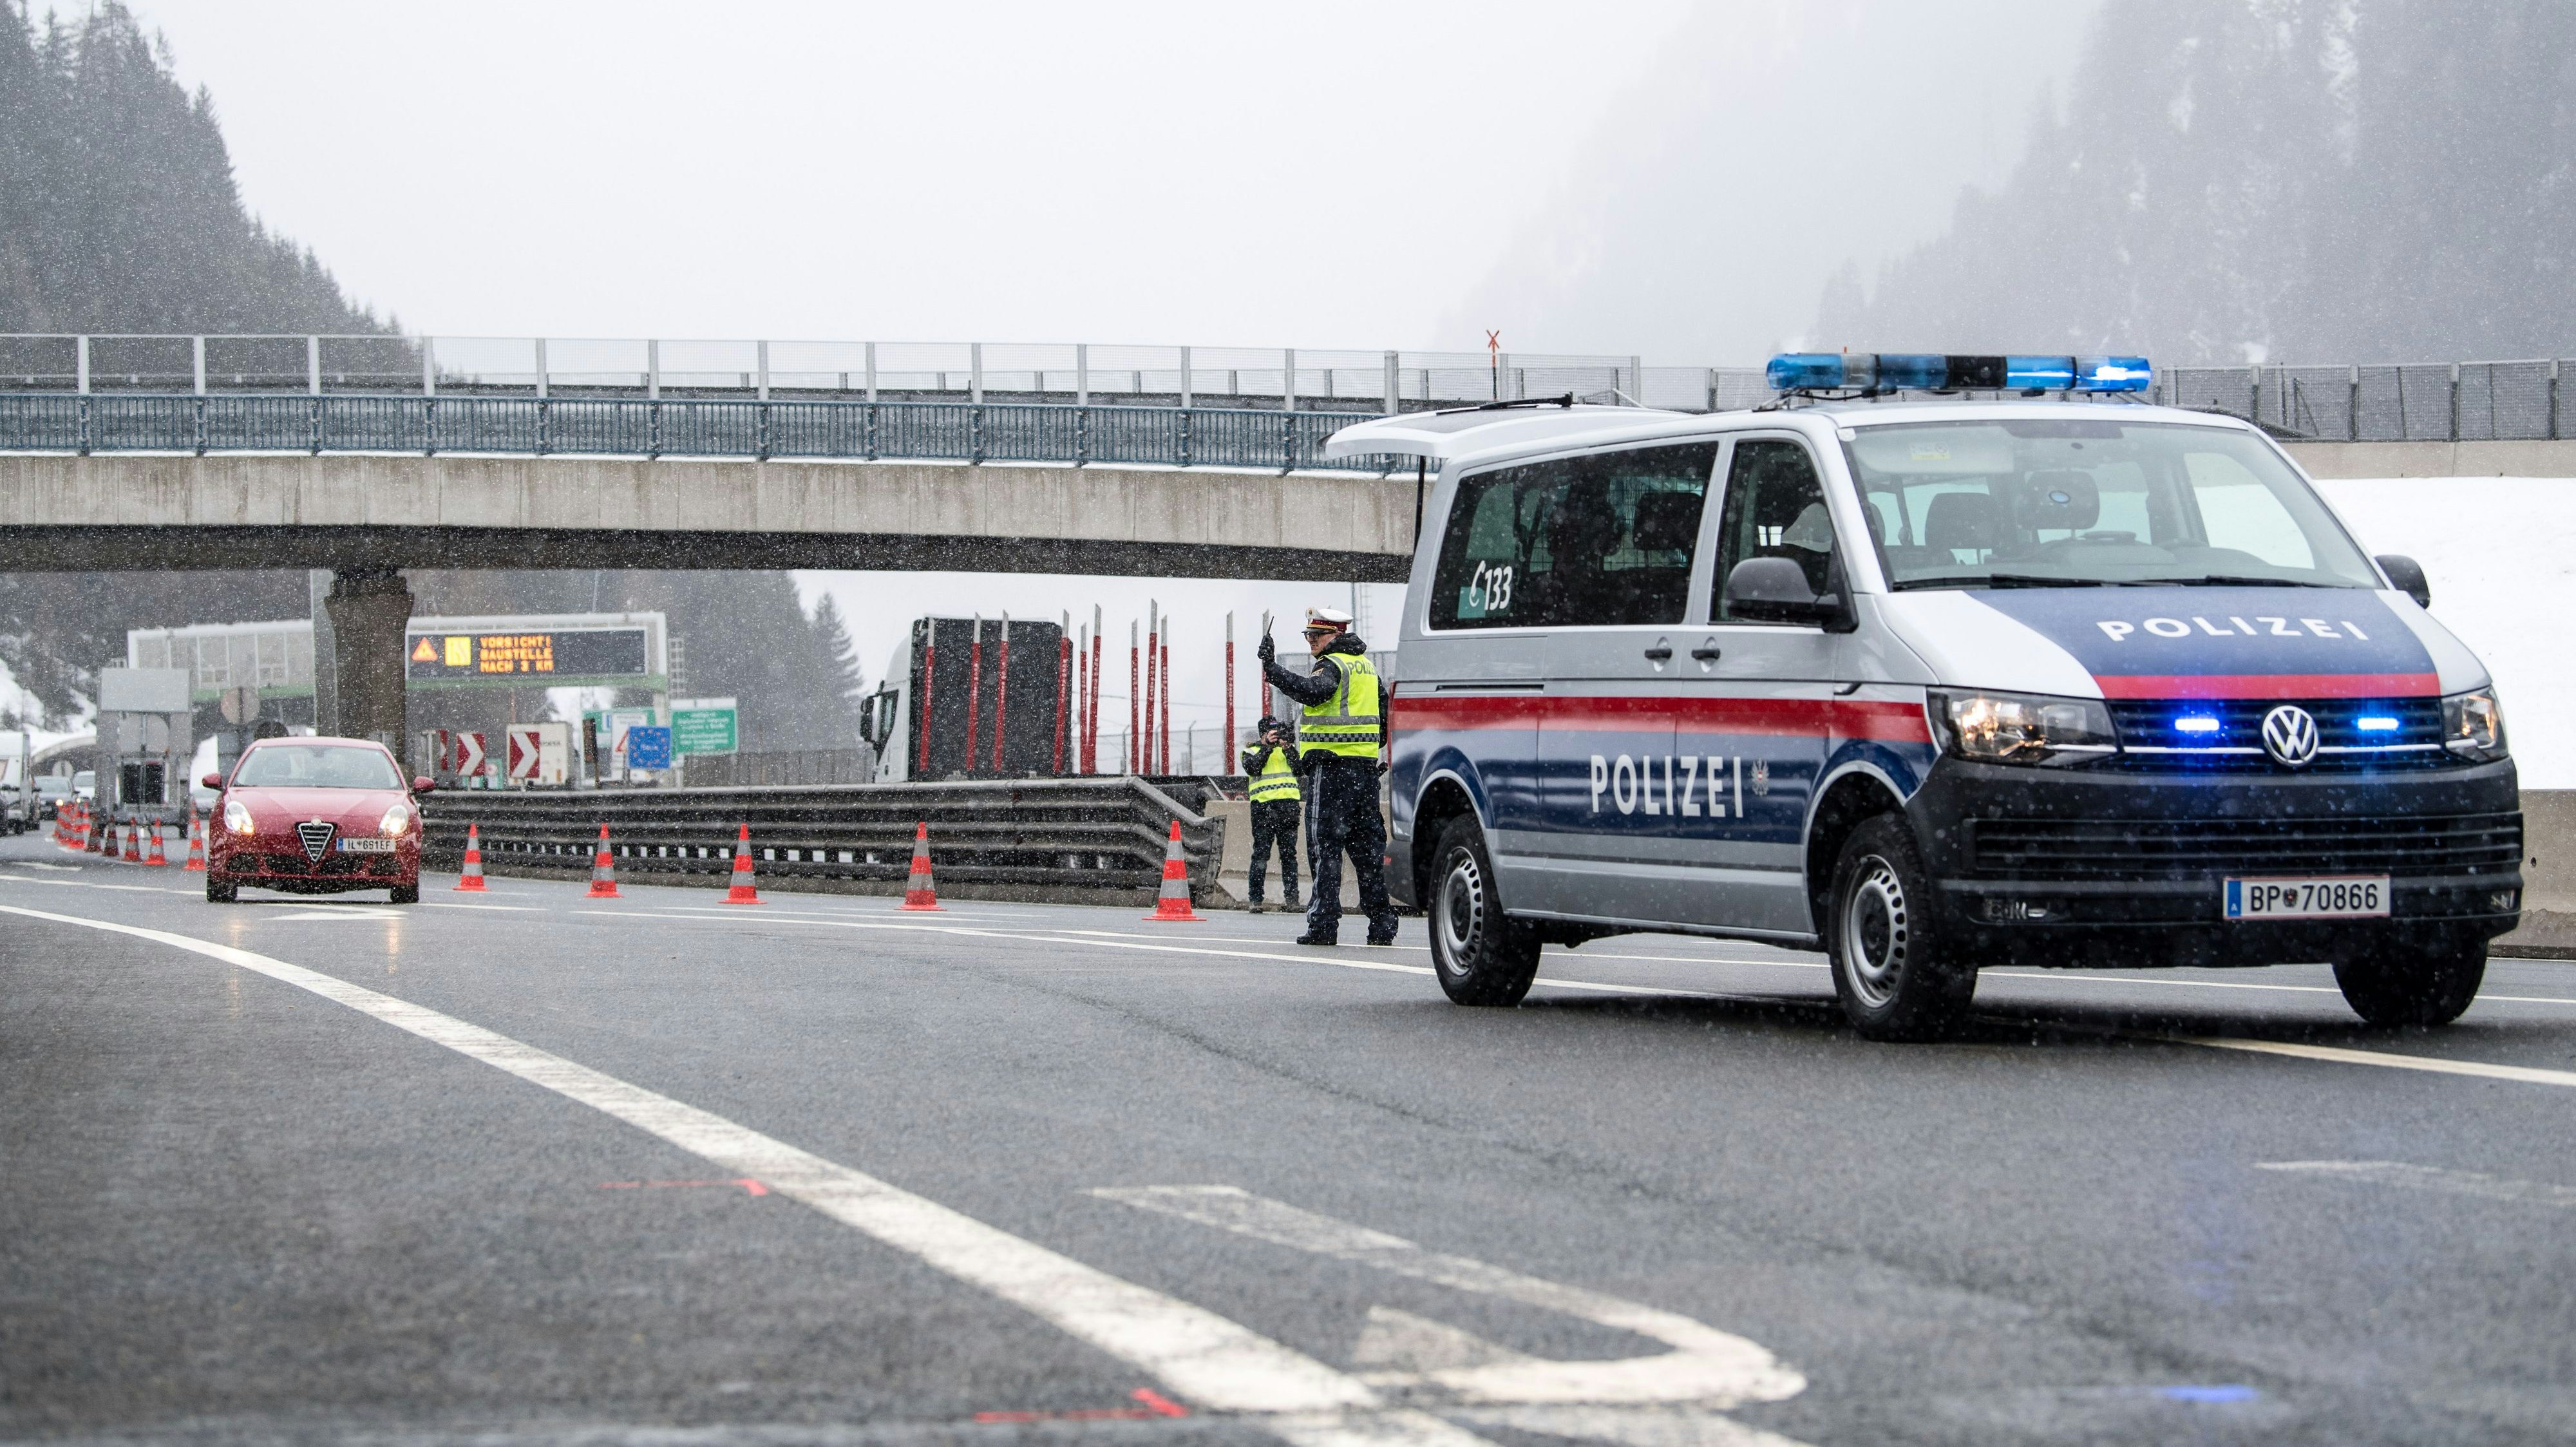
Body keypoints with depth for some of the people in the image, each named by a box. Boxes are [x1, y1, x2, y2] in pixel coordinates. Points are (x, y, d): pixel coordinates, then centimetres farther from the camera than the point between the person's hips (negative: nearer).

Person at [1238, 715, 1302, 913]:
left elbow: (1299, 769, 3)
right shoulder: (1252, 749, 9)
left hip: (1289, 804, 3)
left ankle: (1291, 898, 5)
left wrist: (1288, 748, -8)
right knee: (1261, 854, -5)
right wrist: (1268, 746, -12)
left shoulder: (1288, 747, 16)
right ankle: (1256, 900, -4)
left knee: (1289, 854, 3)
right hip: (1263, 805, -3)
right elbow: (1253, 768, -9)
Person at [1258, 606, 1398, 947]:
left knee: (1326, 844, -7)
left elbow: (1311, 691, -29)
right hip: (1366, 766, 8)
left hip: (1332, 765, -8)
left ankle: (1323, 922, -11)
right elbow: (1385, 711, 25)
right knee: (1368, 845, 10)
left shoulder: (1333, 665, -9)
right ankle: (1382, 923, 9)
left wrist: (1272, 670, -30)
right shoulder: (1367, 666, 19)